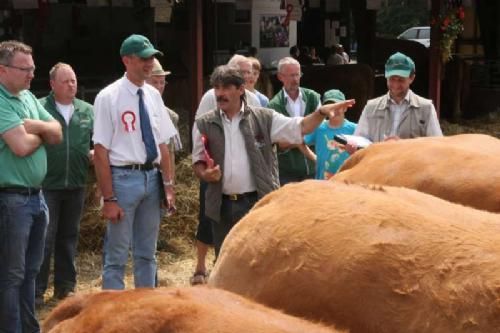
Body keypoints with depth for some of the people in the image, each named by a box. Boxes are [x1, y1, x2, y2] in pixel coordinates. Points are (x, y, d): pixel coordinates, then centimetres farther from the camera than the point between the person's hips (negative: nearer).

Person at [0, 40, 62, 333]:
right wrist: (42, 133, -3)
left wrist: (35, 126, -10)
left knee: (30, 271, 16)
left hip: (36, 196, 9)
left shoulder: (29, 97, 12)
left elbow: (57, 134, 10)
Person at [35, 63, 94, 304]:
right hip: (47, 185, -4)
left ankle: (65, 286, 25)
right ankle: (36, 290, 6)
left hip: (75, 185, 4)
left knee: (69, 237, 14)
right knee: (44, 238, -3)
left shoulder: (88, 111, 7)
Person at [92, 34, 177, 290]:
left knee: (147, 253, 16)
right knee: (117, 255, 2)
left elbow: (162, 144, 12)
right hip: (124, 178, -6)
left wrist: (168, 184, 6)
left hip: (152, 178, 6)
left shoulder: (153, 96, 7)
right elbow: (101, 151, -13)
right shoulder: (109, 97, -11)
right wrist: (109, 198, -16)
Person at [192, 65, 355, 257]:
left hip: (258, 203, -1)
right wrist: (205, 174, -13)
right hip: (223, 206, 2)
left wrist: (321, 112, -19)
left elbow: (300, 127, -3)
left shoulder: (264, 118, 1)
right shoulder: (204, 124, 4)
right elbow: (197, 162, 9)